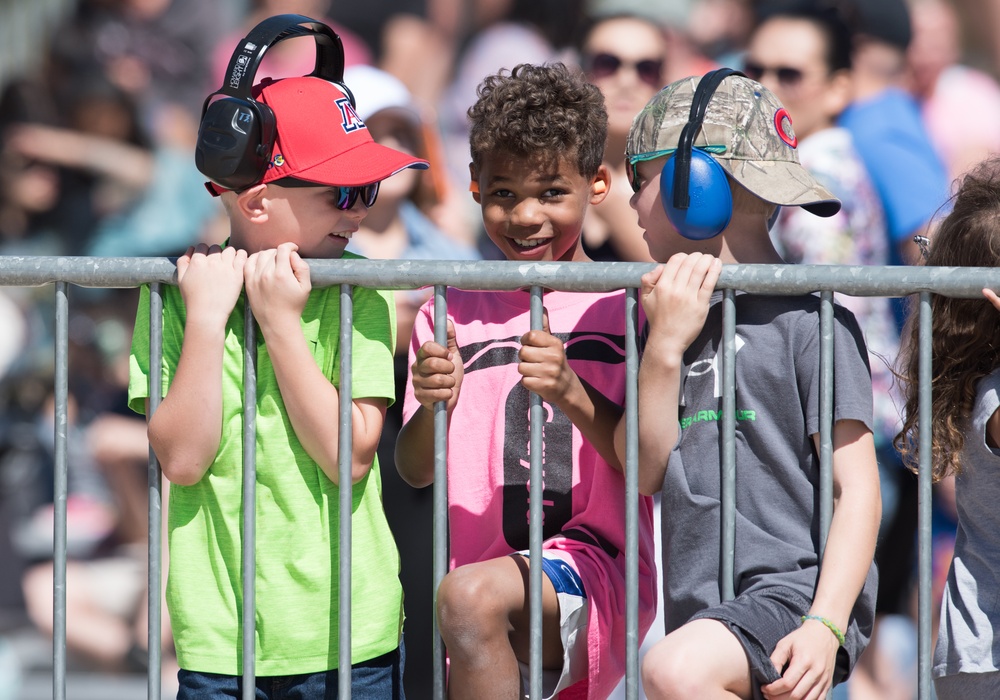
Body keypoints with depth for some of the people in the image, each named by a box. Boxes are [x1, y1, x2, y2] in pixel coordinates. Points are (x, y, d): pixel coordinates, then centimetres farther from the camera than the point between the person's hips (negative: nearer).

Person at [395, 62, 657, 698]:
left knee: (471, 597, -32)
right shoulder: (452, 317, 11)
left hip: (592, 562, -5)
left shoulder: (621, 310, 1)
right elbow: (416, 472, 6)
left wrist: (571, 394, -22)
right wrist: (432, 407, -16)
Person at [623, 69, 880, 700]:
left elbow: (857, 487, -9)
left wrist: (825, 626, -19)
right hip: (702, 612, 8)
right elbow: (648, 473, 5)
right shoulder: (678, 315, 15)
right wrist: (666, 346, -7)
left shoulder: (807, 319, -6)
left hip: (796, 590, -8)